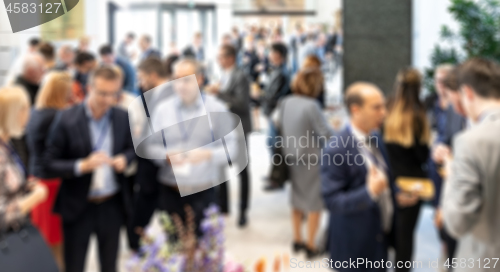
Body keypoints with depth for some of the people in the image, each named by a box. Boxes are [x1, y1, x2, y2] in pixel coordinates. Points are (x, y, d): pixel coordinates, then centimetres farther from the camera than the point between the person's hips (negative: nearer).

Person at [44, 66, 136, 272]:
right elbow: (49, 164, -11)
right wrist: (82, 165, -27)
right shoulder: (66, 119, -14)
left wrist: (124, 159, -11)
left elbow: (131, 148, 12)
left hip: (113, 206, 3)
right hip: (78, 207, -3)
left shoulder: (123, 117, -4)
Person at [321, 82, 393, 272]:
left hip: (380, 238, 7)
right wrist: (369, 192, -33)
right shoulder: (336, 149, -22)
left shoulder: (375, 137, 3)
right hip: (354, 247, -7)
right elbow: (331, 200, -22)